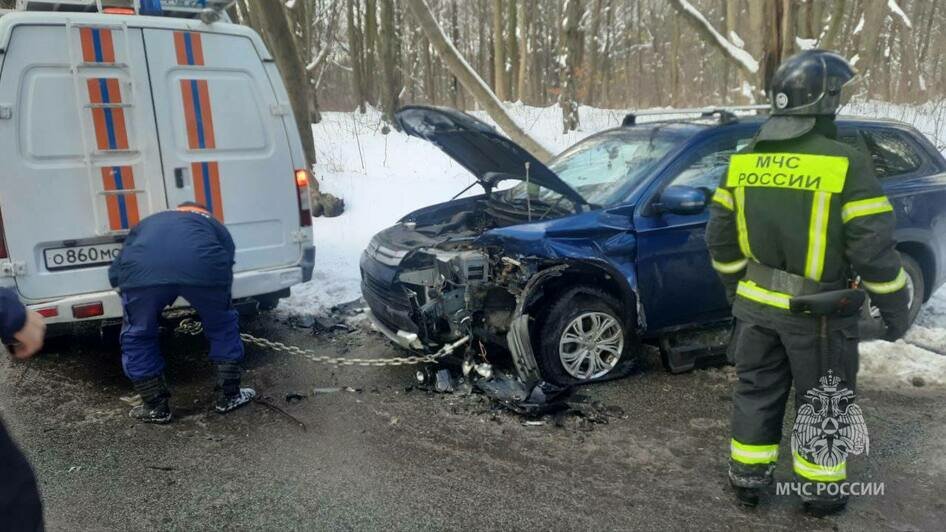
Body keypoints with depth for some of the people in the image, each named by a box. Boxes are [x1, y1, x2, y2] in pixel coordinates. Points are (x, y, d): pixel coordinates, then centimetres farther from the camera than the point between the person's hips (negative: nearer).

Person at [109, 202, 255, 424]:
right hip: (203, 267, 0)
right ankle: (227, 396, 33)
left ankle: (156, 407, 32)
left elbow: (115, 273, 40)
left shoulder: (147, 223, 42)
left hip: (142, 270, 1)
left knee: (137, 337, 26)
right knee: (223, 327, 26)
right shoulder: (214, 225, 38)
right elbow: (225, 267, 35)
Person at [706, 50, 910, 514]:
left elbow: (719, 238, 6)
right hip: (818, 312, -4)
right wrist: (895, 309, -1)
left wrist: (737, 288, 19)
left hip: (757, 305, 5)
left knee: (756, 393, 18)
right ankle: (820, 492, 29)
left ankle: (748, 480, 29)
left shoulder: (744, 161, 1)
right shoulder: (845, 163, -16)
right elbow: (874, 248, -15)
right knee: (823, 405, 14)